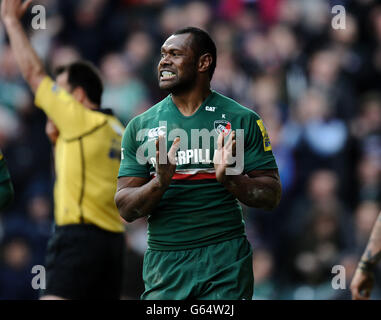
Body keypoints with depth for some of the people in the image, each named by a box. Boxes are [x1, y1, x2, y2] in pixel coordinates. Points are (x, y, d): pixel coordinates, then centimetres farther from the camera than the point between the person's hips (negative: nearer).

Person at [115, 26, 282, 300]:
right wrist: (160, 183, -16)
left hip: (225, 259, -2)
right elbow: (126, 209, 3)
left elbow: (271, 195, 0)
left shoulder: (242, 120, 1)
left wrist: (230, 179, -18)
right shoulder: (140, 127, 6)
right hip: (163, 264, 2)